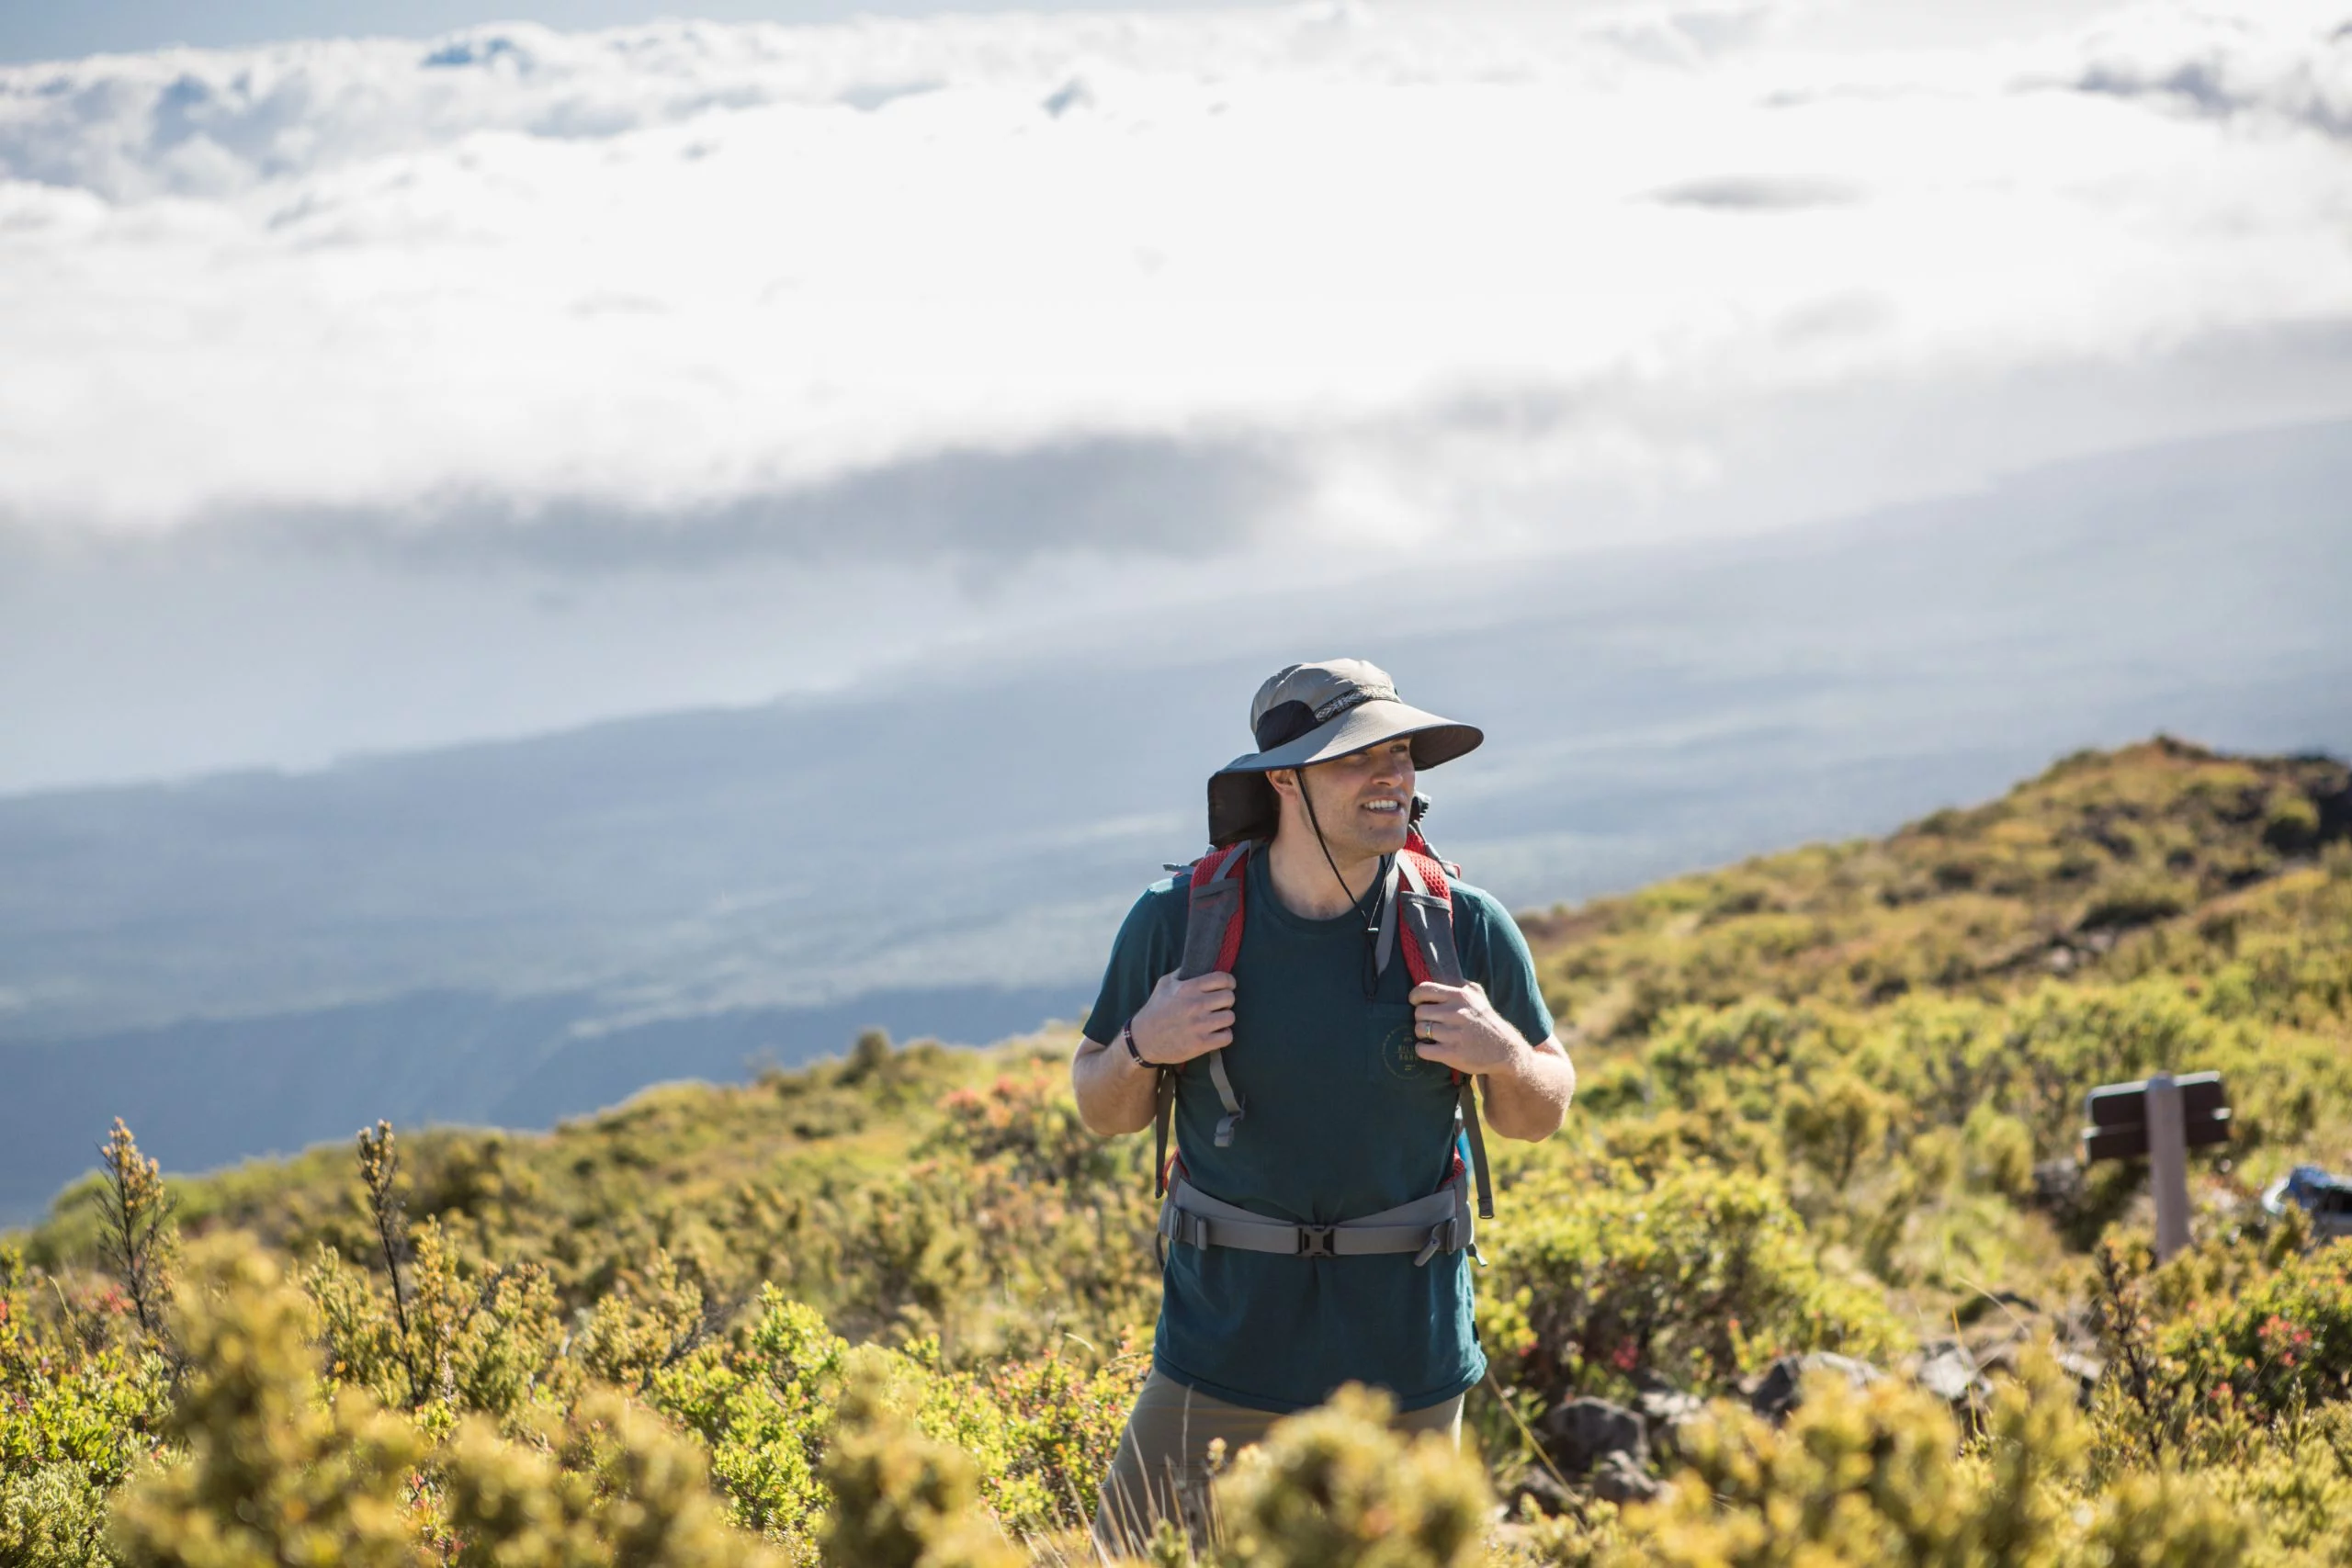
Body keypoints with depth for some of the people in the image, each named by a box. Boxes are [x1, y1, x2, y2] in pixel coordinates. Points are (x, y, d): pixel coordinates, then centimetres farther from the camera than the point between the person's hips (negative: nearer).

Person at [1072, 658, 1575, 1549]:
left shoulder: (1466, 930, -5)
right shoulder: (1177, 923, -6)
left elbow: (1538, 1118, 7)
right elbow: (1104, 1114, 6)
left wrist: (1505, 1058, -14)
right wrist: (1143, 1048, -15)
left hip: (1406, 1352, 0)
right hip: (1227, 1336, 0)